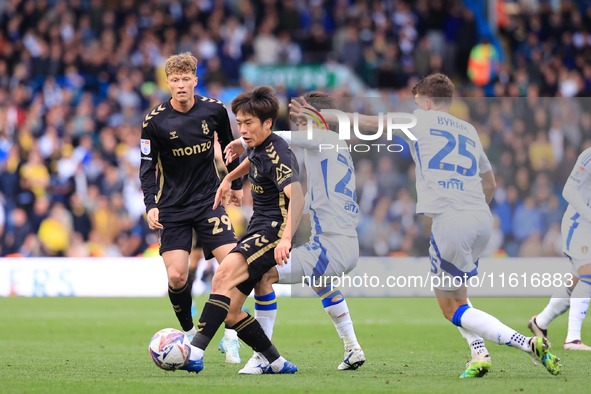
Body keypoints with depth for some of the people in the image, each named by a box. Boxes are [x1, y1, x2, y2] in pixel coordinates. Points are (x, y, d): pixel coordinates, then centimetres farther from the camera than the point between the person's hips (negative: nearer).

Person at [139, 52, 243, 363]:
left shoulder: (214, 110, -4)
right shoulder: (155, 121, -10)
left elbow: (228, 145, 15)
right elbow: (147, 166, -5)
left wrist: (236, 184, 22)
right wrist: (150, 205, -18)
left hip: (209, 200, 1)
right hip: (172, 206, -1)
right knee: (176, 277, -12)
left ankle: (231, 332, 6)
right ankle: (189, 333, 14)